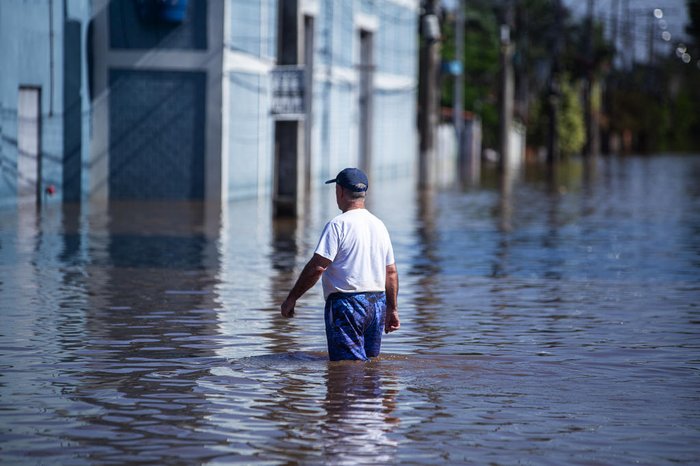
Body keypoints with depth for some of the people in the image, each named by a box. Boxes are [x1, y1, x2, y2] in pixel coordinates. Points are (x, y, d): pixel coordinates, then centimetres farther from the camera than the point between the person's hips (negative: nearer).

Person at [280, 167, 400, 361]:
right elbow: (391, 272, 15)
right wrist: (392, 309, 22)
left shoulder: (338, 225, -11)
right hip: (377, 304, 7)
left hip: (347, 303, -7)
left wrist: (291, 298, -9)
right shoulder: (379, 225, 12)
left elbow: (317, 267, -16)